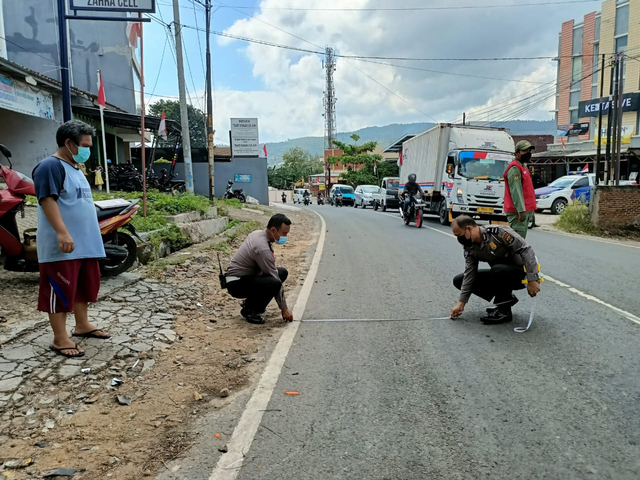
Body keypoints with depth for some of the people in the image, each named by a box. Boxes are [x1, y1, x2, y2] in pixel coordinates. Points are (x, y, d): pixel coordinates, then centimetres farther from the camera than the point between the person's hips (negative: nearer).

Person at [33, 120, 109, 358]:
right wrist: (62, 233, -29)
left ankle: (82, 325, 31)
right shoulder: (50, 166, -11)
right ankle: (60, 339, 4)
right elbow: (47, 199, -21)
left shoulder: (76, 168, 19)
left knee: (85, 285, 17)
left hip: (86, 243, 10)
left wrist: (93, 237, 25)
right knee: (61, 290, -3)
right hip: (63, 245, -10)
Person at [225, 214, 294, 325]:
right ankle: (250, 311, -8)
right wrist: (284, 308, -16)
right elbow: (275, 281, -22)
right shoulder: (263, 249, -27)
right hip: (236, 284, -10)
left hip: (246, 275, 10)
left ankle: (250, 302, 12)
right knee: (274, 283, -32)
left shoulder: (258, 233, 1)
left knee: (282, 272, 8)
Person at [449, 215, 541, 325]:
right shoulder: (470, 247, -4)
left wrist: (532, 280, -29)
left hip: (521, 272, -7)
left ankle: (504, 311, -15)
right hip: (500, 274, 7)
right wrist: (461, 303, -10)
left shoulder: (497, 232, -25)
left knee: (498, 269, -39)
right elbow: (469, 274, -6)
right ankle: (506, 297, 5)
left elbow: (526, 250, -26)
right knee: (459, 280, -1)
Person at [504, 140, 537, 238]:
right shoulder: (514, 168, -13)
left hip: (526, 210, 11)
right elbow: (515, 191, -21)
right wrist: (521, 210, -26)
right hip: (517, 211, -11)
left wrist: (531, 209, 24)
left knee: (522, 238, 15)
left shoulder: (523, 167, 20)